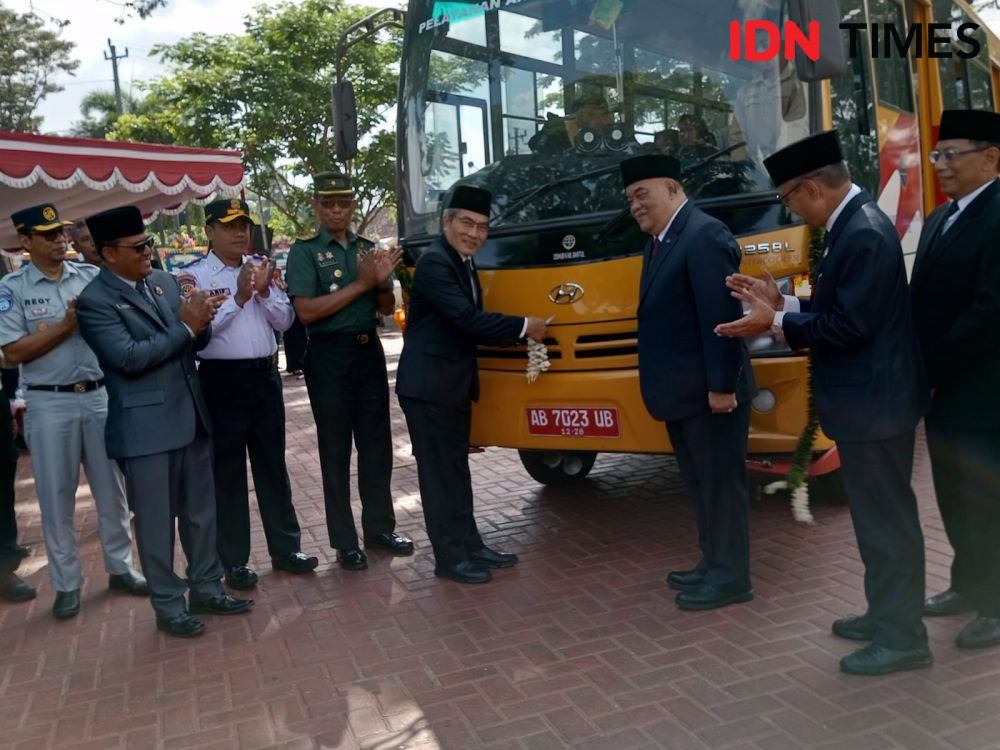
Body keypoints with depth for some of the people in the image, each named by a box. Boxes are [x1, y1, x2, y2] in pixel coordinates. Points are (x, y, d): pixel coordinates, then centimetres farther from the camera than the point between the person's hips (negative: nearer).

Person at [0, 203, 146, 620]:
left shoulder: (91, 276, 4)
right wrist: (67, 325, -15)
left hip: (100, 395, 3)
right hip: (49, 404, -2)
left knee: (112, 488, 11)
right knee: (56, 496, 8)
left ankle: (120, 567, 27)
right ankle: (67, 584, 22)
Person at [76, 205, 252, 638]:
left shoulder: (165, 282, 9)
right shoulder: (94, 301, -11)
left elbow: (196, 342, 11)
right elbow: (130, 358, -21)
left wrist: (201, 322, -11)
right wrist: (184, 326, -18)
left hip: (191, 416, 7)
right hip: (145, 426, -6)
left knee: (202, 511, 16)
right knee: (156, 521, 7)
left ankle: (206, 589, 31)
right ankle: (168, 606, 22)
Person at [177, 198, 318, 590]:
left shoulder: (261, 268, 9)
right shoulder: (192, 275, -5)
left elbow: (285, 320, 4)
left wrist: (264, 291, -12)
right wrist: (238, 297, -21)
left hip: (265, 375, 4)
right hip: (222, 380, -4)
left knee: (273, 464, 13)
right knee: (227, 470, 6)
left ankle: (285, 548, 26)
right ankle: (234, 560, 19)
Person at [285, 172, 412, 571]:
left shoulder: (368, 248, 11)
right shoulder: (304, 252, -4)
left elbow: (387, 307, 13)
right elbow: (306, 311, -16)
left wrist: (382, 282, -8)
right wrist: (360, 284, -16)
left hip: (369, 350, 5)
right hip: (329, 356, -5)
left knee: (377, 442, 10)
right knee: (336, 448, 4)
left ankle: (379, 526, 25)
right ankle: (344, 541, 14)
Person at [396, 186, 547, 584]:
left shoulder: (463, 263, 13)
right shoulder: (435, 262, -17)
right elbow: (466, 317, -24)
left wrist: (517, 334, 5)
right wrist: (524, 326, -17)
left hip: (455, 383, 10)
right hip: (428, 385, -10)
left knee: (457, 468, 16)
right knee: (439, 471, 0)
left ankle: (469, 544, 26)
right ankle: (449, 556, 10)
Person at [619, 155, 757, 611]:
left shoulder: (704, 236, -16)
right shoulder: (659, 242, 15)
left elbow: (723, 317, -21)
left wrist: (722, 385, -22)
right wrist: (661, 386, 16)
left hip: (709, 392, -10)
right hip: (683, 392, 10)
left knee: (722, 483, 2)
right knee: (699, 484, 18)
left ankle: (730, 577, 15)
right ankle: (712, 565, 31)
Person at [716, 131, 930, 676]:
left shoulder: (863, 234, -21)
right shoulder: (852, 224, 11)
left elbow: (851, 324, -24)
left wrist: (776, 323, -17)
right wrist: (782, 303, 6)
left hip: (874, 404, -11)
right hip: (867, 401, 11)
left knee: (887, 518, 1)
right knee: (878, 515, 19)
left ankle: (902, 638, 15)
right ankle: (887, 615, 34)